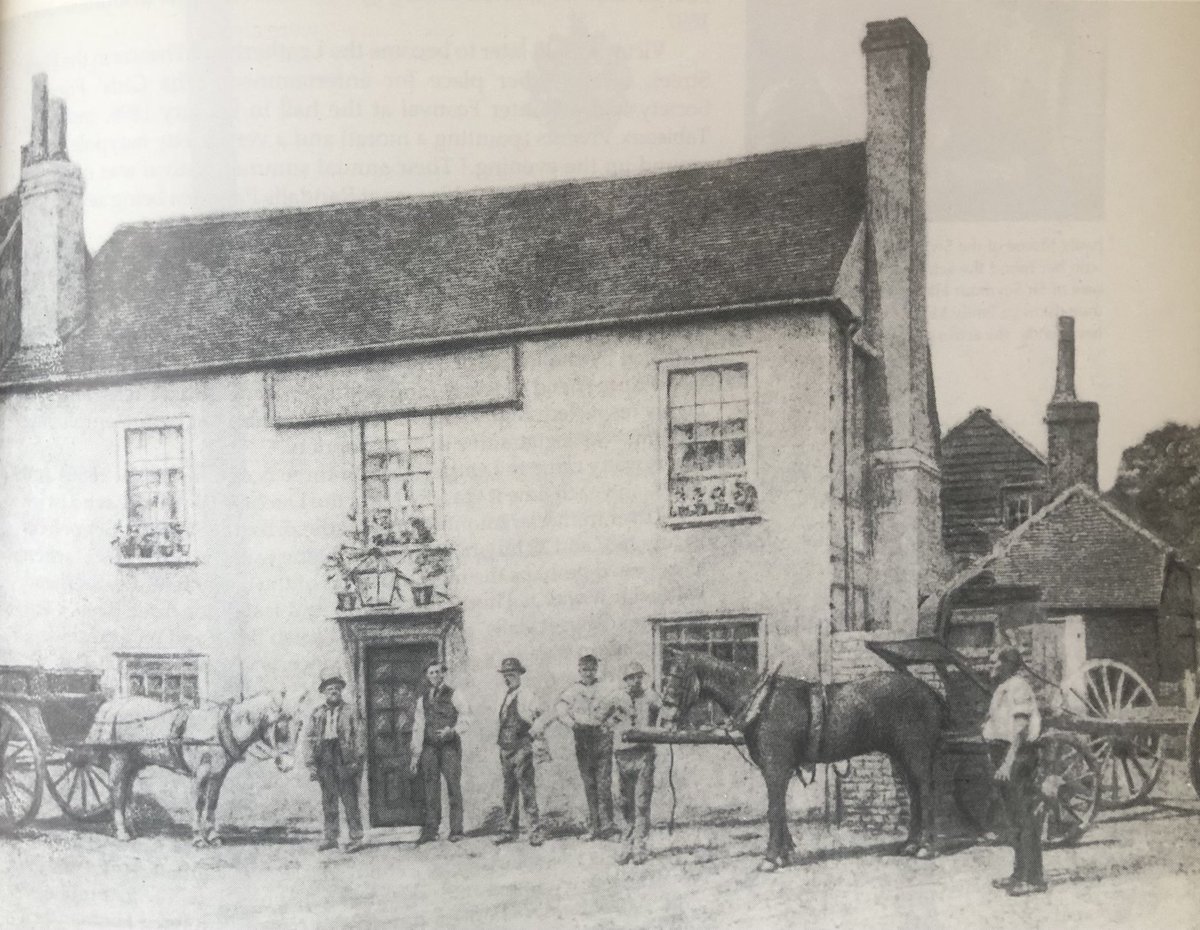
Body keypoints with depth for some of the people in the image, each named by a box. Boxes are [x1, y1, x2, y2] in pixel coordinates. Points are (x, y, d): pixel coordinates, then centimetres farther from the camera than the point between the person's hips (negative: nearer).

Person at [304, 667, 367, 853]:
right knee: (328, 802, 6)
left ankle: (356, 838, -1)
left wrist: (357, 760, -6)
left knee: (350, 801, -4)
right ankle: (330, 838, 14)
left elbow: (358, 737, 3)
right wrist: (310, 764, 1)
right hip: (325, 762, 3)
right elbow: (310, 739, 9)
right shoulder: (317, 713, 12)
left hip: (345, 760, -3)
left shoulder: (349, 712, 6)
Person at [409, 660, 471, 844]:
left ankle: (456, 830, -4)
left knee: (453, 787, -7)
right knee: (431, 789, 2)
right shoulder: (423, 699, 16)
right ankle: (430, 830, 5)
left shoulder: (453, 695, 4)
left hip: (450, 746, -3)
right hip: (429, 747, 3)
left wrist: (451, 731, -19)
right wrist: (415, 755, 10)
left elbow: (466, 718, -3)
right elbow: (418, 727, 15)